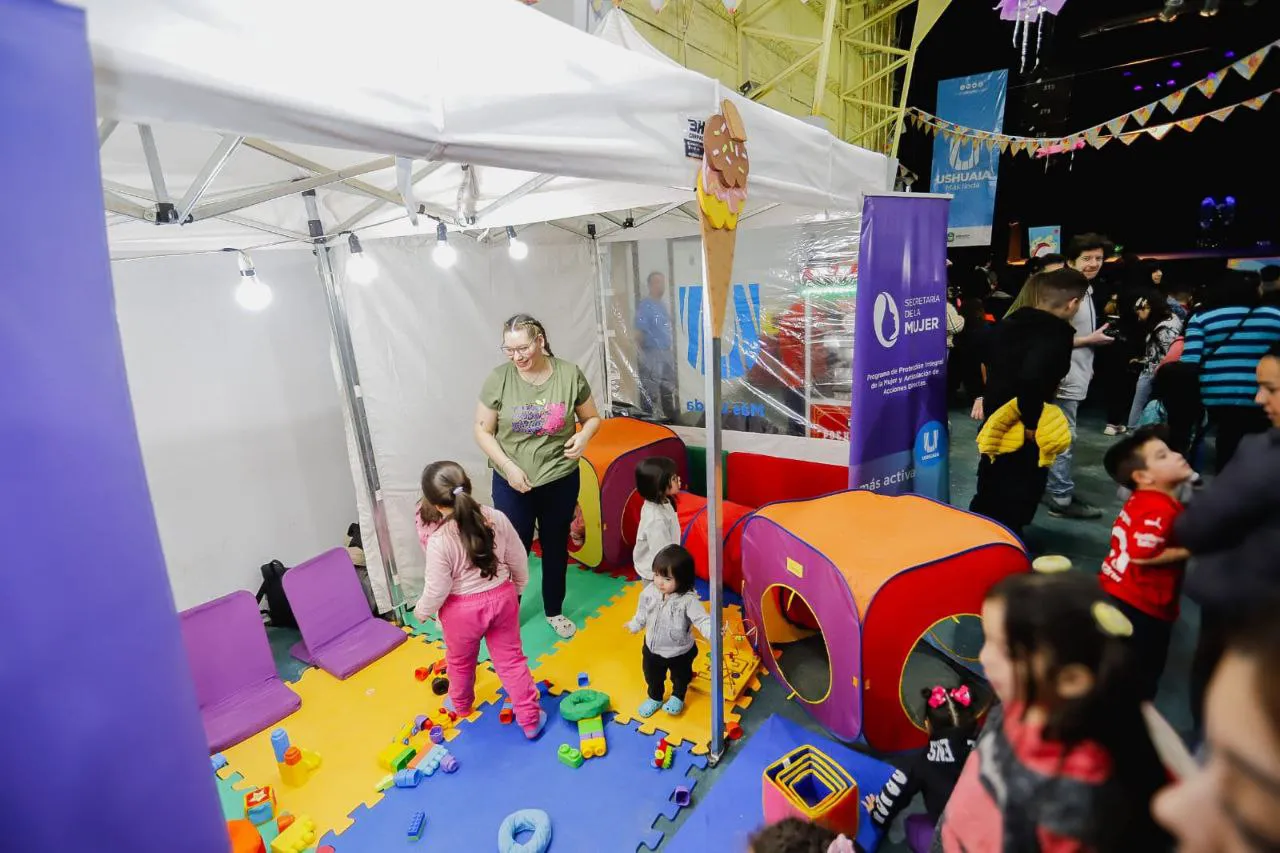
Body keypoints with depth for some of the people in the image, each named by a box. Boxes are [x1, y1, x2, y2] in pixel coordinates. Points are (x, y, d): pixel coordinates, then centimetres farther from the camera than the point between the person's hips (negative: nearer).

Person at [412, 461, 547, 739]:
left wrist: (421, 612, 3)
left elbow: (436, 589, -18)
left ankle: (461, 704, 54)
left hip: (462, 610, -2)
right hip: (502, 597, 3)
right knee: (511, 659, 18)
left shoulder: (439, 541, -27)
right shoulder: (497, 518, -15)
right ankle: (530, 719, 26)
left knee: (460, 662, 27)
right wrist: (518, 588, 15)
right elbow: (519, 559, -4)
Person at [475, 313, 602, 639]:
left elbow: (592, 418, 2)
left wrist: (583, 436, -20)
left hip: (560, 480, 1)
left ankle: (554, 610, 41)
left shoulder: (570, 374, -10)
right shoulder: (498, 379, -11)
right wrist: (508, 466, -17)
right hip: (512, 484, -1)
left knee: (556, 547, 18)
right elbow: (483, 431, -5)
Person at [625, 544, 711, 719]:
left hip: (679, 652, -3)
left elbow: (702, 620, -34)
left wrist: (714, 632, -53)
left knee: (680, 678, 27)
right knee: (652, 677, 27)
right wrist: (635, 625, 15)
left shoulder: (688, 600, -33)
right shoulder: (650, 591, -18)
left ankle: (677, 698, 57)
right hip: (652, 648, 3)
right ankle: (654, 698, 57)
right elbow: (643, 612, 1)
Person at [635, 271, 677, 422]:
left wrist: (671, 350, 18)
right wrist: (641, 354, -21)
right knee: (650, 392, -8)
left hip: (666, 353, 9)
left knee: (668, 389, 17)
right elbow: (639, 332, -15)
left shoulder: (663, 305, 15)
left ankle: (671, 418, 29)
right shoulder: (645, 305, -10)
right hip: (651, 354, -9)